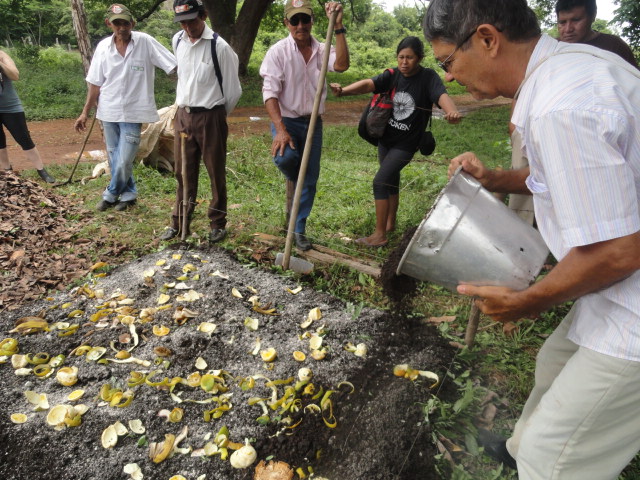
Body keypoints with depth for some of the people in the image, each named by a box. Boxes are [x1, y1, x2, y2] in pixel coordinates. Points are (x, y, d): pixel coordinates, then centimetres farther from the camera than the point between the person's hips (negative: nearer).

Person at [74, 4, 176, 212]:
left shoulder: (145, 42, -10)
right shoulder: (103, 46, 1)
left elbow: (175, 67, -9)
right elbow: (95, 83, 8)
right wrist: (85, 112, 9)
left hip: (133, 113, -4)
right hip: (108, 112, 4)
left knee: (123, 162, -7)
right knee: (114, 159, 13)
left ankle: (111, 194, 20)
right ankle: (128, 194, 33)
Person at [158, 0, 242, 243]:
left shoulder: (219, 46, -13)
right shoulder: (177, 41, 6)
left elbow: (233, 89, -7)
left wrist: (218, 114, 5)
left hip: (210, 116, -5)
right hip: (183, 115, 5)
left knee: (216, 172, 4)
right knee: (183, 172, 10)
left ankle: (218, 223, 18)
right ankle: (179, 222, 22)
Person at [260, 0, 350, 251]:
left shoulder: (322, 50, 1)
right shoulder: (278, 51, -8)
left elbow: (341, 65, -20)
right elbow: (270, 93, -15)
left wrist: (337, 27, -23)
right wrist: (280, 129, -25)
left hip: (313, 122, 3)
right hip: (286, 120, -3)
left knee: (310, 179, 5)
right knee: (285, 157, -34)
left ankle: (299, 229, 21)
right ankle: (292, 180, 5)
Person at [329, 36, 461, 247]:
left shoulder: (428, 78, -14)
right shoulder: (392, 76, -5)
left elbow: (442, 95, -31)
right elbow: (369, 84, -22)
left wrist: (452, 112, -54)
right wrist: (344, 90, -41)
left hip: (405, 144, -5)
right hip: (386, 138, 5)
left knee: (380, 182, -14)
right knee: (391, 181, 18)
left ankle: (380, 235, -4)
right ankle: (390, 223, 38)